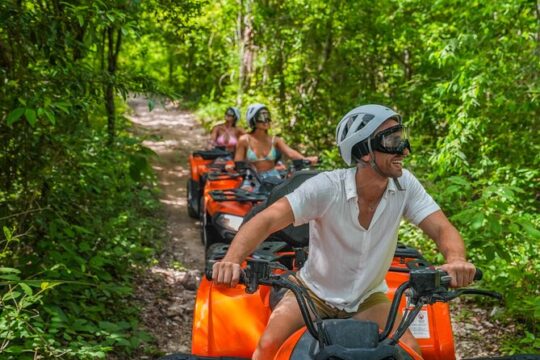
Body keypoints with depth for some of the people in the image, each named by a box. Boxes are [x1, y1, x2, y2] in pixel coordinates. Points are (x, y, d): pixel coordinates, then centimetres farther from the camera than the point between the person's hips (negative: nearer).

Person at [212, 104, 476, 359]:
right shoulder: (326, 187, -25)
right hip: (314, 291, -2)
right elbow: (267, 220, -33)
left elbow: (442, 228, -20)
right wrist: (232, 259, -52)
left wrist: (456, 259, -45)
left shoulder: (404, 185, -15)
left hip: (368, 298, 2)